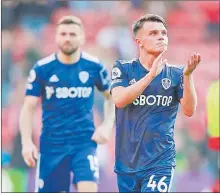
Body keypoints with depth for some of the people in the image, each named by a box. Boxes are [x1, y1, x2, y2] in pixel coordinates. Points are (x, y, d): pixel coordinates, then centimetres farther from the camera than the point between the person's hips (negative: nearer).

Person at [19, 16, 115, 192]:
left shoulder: (94, 67, -1)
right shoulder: (42, 69, -3)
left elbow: (112, 97, 14)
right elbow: (29, 108, -2)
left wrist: (107, 126, 0)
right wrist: (27, 142, -13)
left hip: (85, 143, -1)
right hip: (51, 144, 1)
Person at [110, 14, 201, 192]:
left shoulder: (175, 74, 3)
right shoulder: (123, 69, 1)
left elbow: (189, 110, -9)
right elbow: (119, 100, -16)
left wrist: (187, 75, -24)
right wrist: (151, 74, -25)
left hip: (160, 162, -1)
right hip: (127, 163, 1)